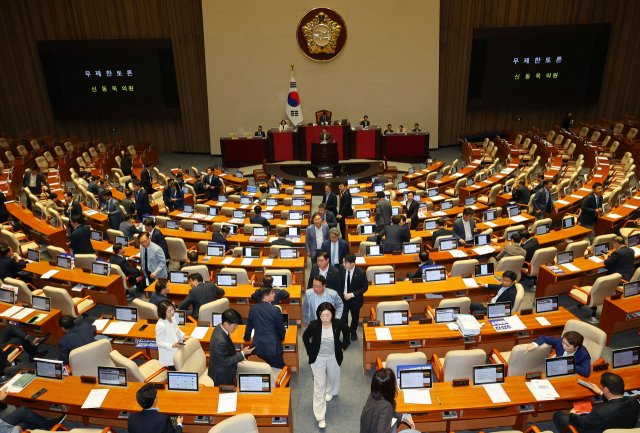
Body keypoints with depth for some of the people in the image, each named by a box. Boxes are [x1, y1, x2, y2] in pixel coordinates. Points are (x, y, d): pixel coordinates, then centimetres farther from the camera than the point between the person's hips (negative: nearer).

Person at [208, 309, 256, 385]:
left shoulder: (219, 327, -10)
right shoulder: (221, 341, -38)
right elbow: (226, 362, -25)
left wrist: (238, 356, 4)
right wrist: (242, 354, -23)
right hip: (222, 376, -9)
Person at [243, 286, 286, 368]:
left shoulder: (252, 308, 2)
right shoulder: (275, 310, -14)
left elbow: (249, 326, 15)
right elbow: (281, 328, -3)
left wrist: (246, 338, 34)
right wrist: (282, 338, 19)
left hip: (257, 347, 6)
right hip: (272, 347, -6)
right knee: (280, 368, 7)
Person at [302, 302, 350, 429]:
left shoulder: (338, 323, -20)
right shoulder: (314, 325, -23)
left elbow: (346, 330, 3)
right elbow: (305, 337, -3)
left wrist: (344, 345, 2)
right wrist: (310, 351, -6)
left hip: (333, 358, 2)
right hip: (318, 359, -2)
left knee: (333, 377, 27)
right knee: (319, 386, 0)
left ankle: (330, 392, 62)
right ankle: (320, 417, 10)